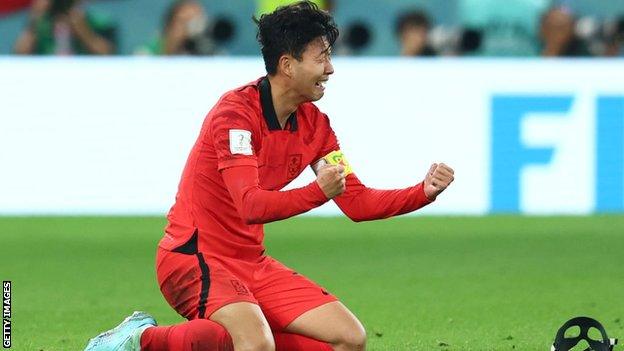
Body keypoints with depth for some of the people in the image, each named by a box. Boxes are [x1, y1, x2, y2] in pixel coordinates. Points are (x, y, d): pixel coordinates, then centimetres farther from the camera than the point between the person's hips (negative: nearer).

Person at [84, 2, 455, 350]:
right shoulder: (236, 111, -18)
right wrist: (317, 192, -44)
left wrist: (424, 192, -6)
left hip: (252, 262, 9)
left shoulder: (314, 124, 7)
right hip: (194, 258, -9)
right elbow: (251, 206, -29)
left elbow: (357, 202, 9)